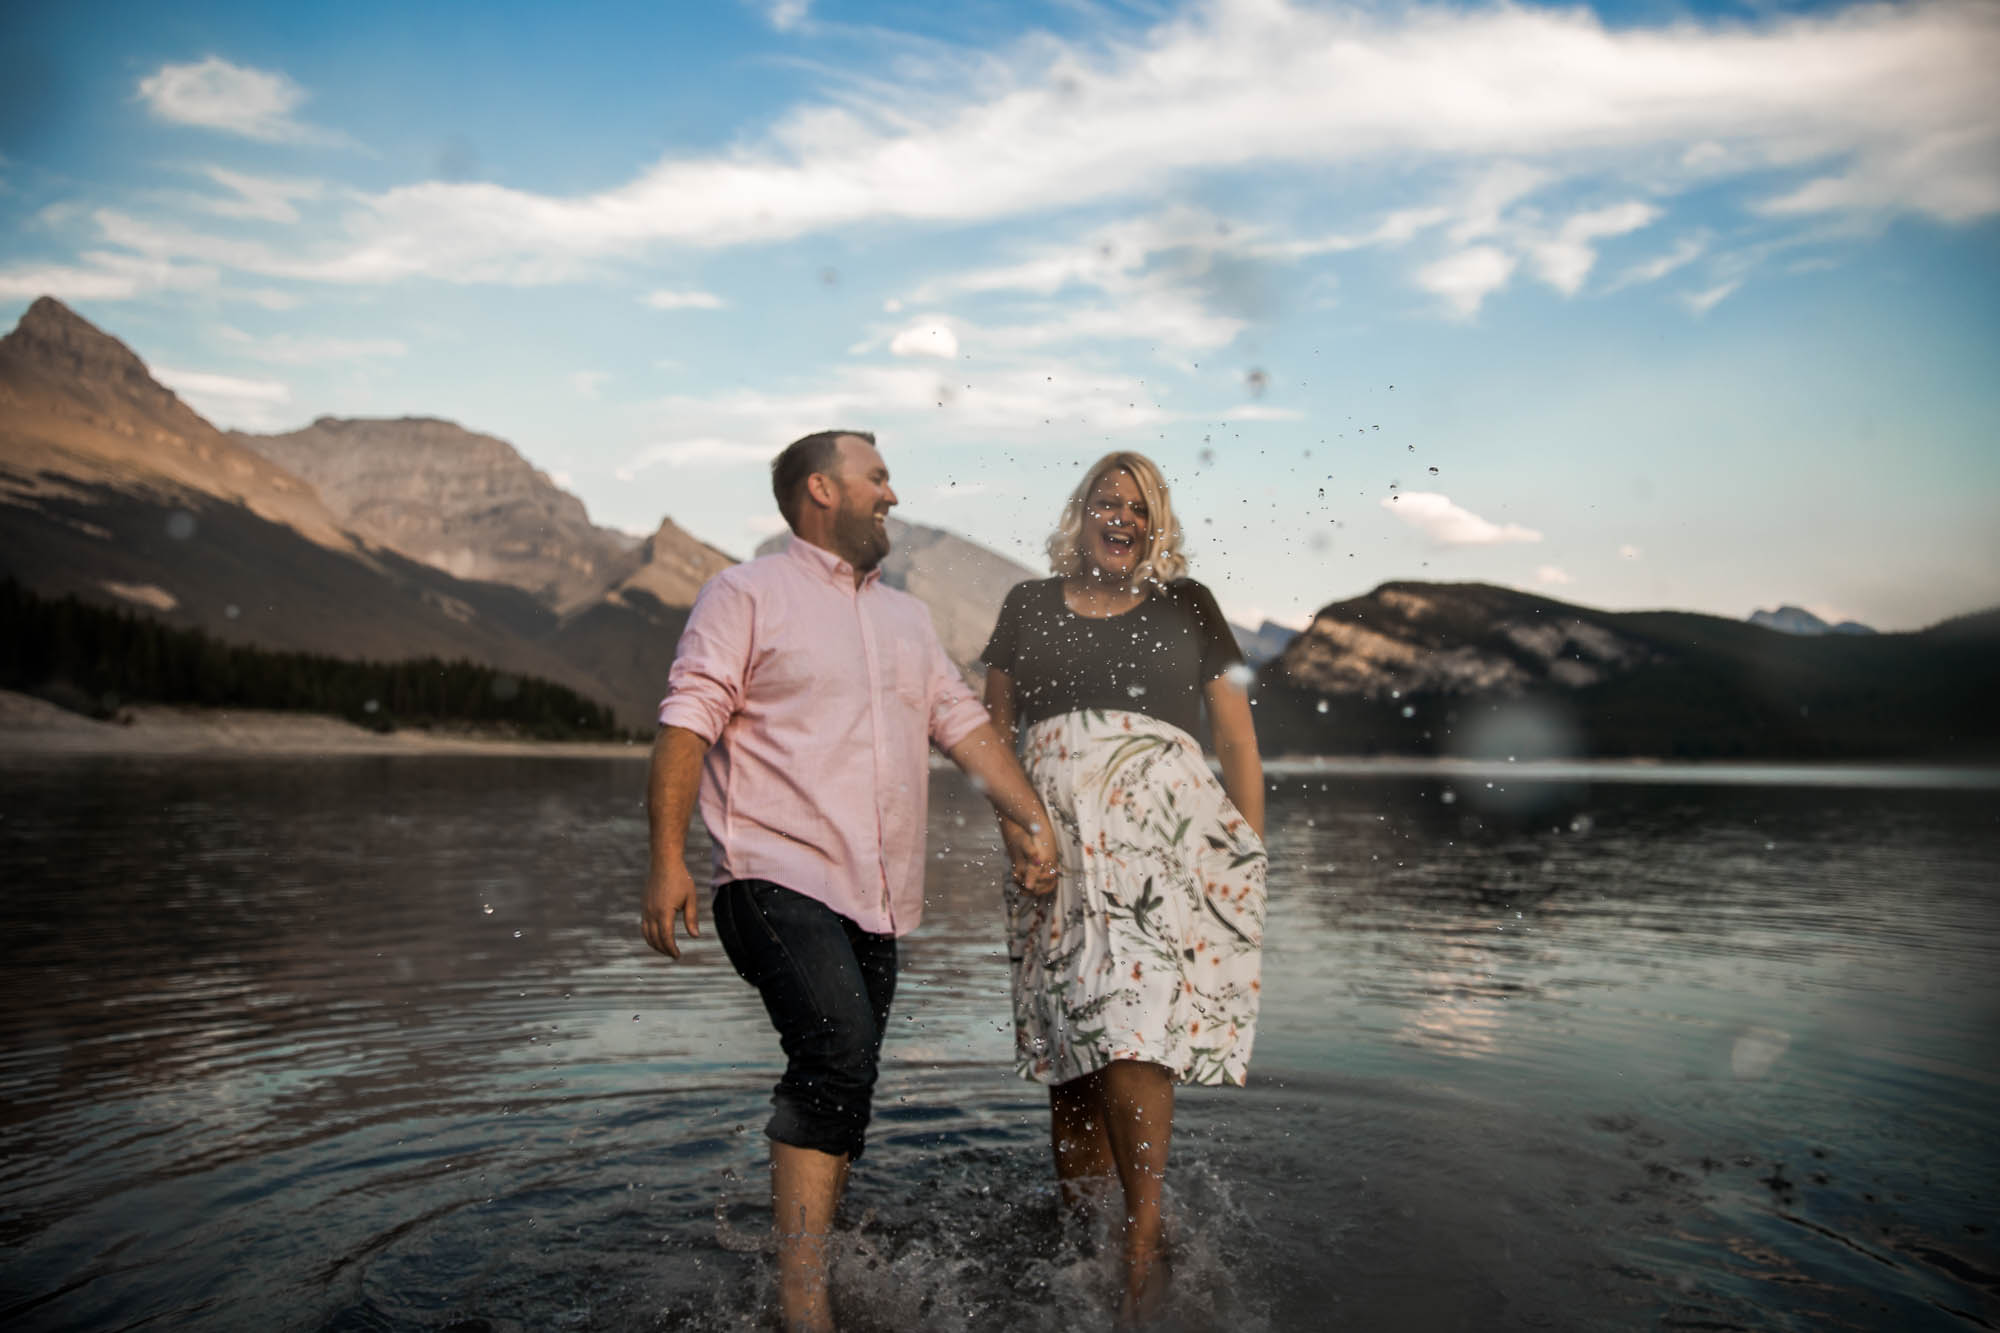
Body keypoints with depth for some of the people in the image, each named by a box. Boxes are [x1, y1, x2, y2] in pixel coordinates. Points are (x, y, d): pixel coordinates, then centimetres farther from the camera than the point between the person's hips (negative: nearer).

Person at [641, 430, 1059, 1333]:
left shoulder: (906, 617, 22)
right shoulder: (747, 594, 2)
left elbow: (963, 722, 18)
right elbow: (687, 722, -5)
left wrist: (1031, 818, 6)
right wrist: (667, 859, -14)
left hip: (877, 896, 7)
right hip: (778, 878, -7)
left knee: (839, 1087, 10)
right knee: (839, 1054, -23)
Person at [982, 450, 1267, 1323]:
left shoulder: (1187, 606, 14)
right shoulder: (1029, 606, 17)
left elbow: (1237, 738, 12)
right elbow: (992, 728, 15)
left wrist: (1249, 852, 3)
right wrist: (1009, 815, -1)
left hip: (1162, 828, -2)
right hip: (1057, 836, 2)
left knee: (1128, 1021, -16)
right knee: (1064, 1036, 2)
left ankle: (1144, 1244, -5)